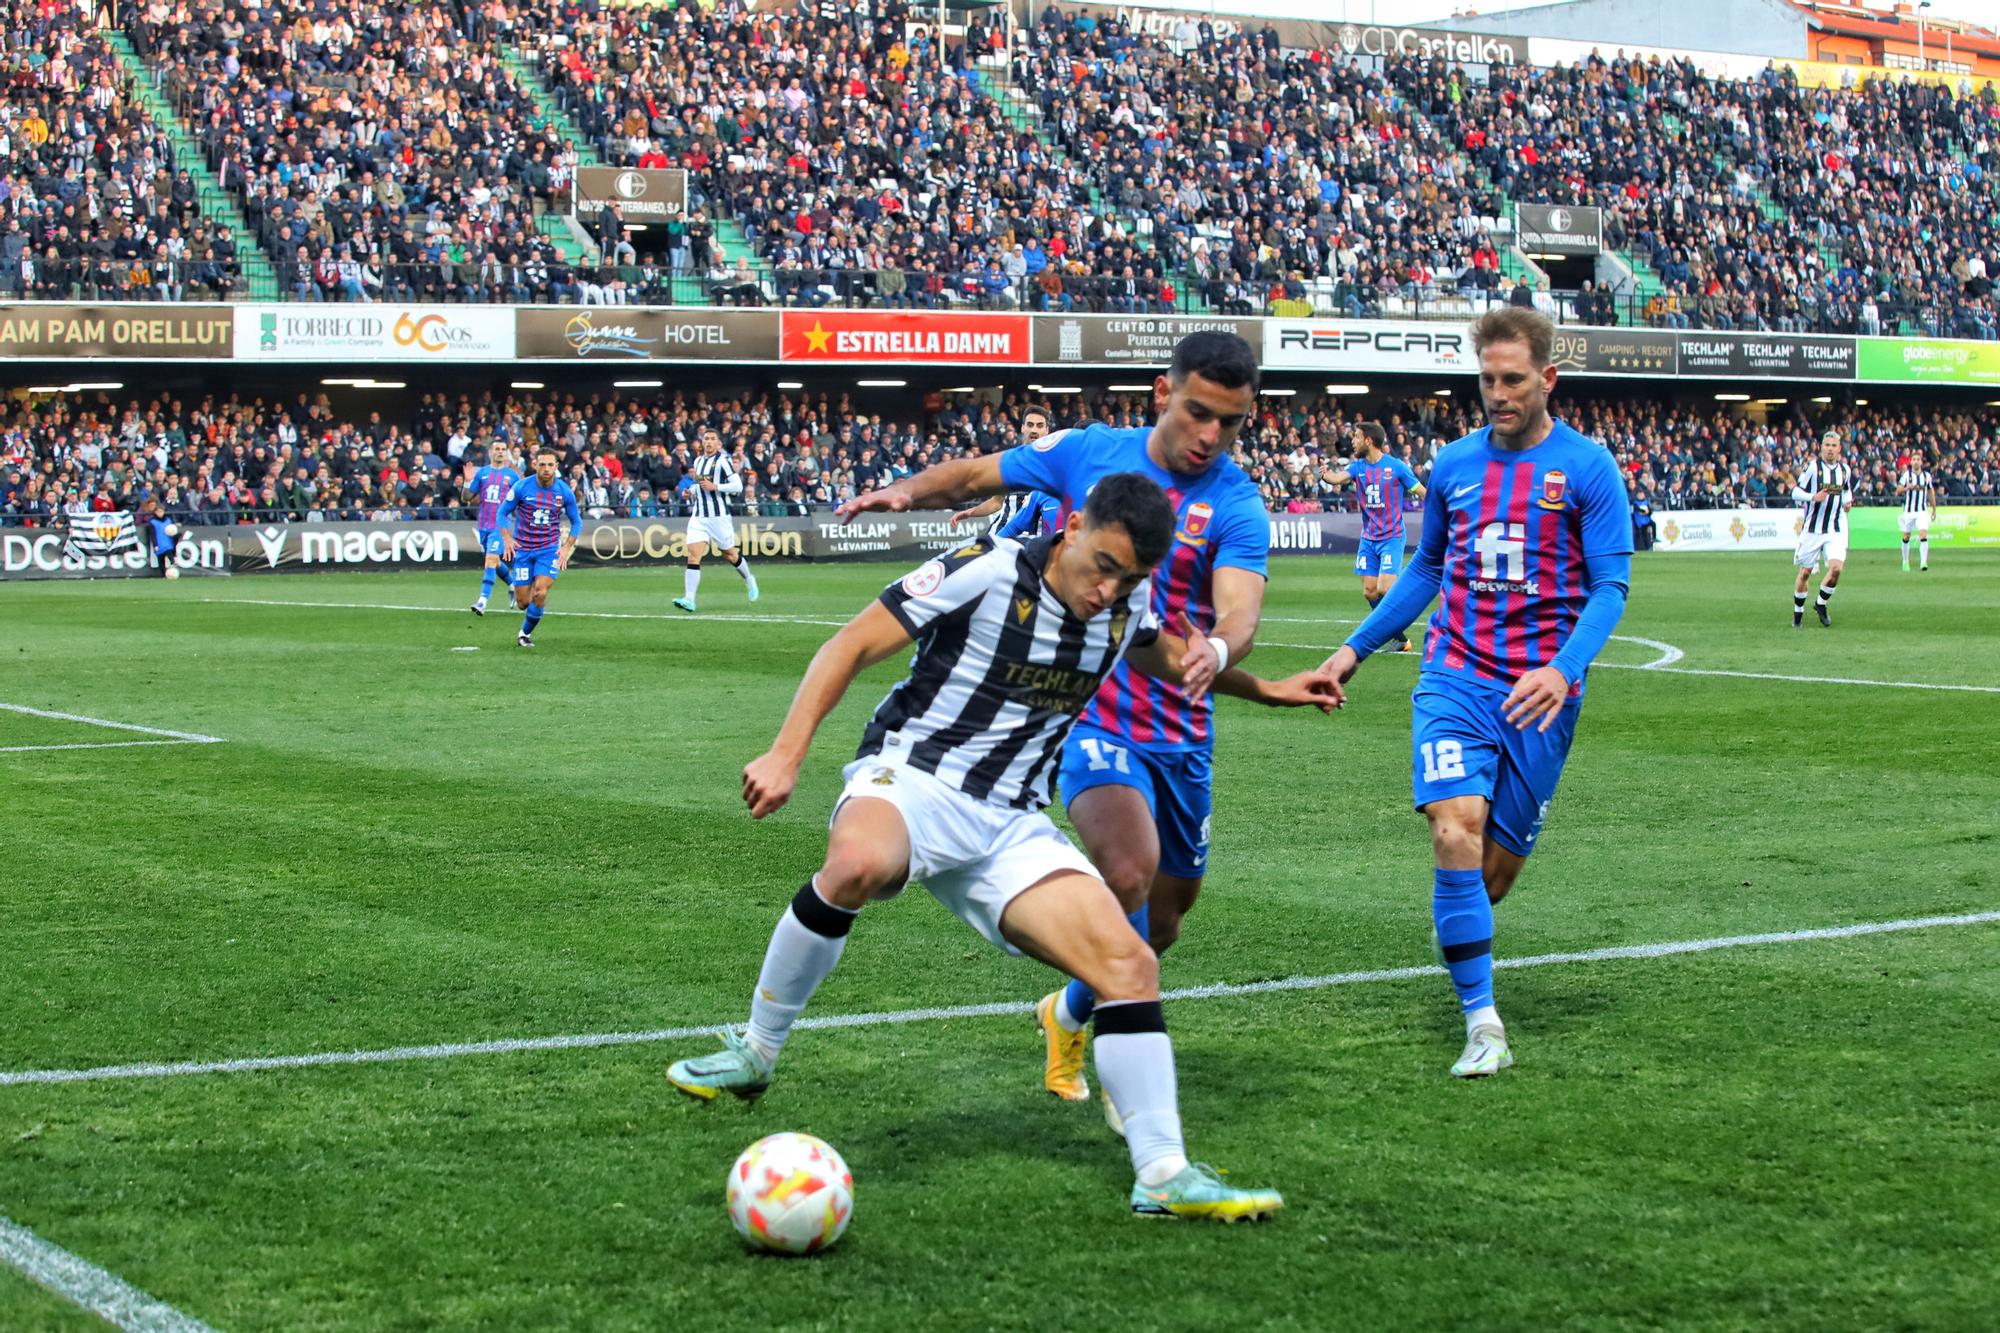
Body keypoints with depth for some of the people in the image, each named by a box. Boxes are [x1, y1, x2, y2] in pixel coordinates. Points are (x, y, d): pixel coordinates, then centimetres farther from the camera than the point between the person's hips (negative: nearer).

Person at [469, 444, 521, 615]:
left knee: (491, 560, -16)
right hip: (483, 524, 4)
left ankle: (482, 601, -21)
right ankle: (513, 585, 39)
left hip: (500, 525, -4)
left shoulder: (512, 474, 2)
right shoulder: (482, 473, 7)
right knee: (494, 561, 13)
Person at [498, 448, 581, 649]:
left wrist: (567, 548, -5)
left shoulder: (565, 492, -6)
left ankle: (526, 633, 4)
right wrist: (506, 538, -13)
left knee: (540, 593, -18)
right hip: (523, 549, 0)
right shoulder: (522, 487, -10)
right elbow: (503, 512, 1)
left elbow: (577, 522, 6)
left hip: (549, 549, 0)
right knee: (523, 602, -1)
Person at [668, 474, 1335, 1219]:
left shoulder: (1128, 603, 7)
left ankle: (1164, 1174, -1)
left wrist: (1261, 688, 31)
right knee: (858, 864, -41)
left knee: (1129, 963, -10)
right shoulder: (987, 573, -13)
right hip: (909, 777, -6)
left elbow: (1160, 654, 34)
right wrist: (788, 753, -20)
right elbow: (852, 646, -11)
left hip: (1010, 826, 6)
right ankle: (754, 1054, -20)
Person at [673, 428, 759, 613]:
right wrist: (691, 492, 9)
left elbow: (738, 486, -12)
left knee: (729, 554, 9)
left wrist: (715, 487, -20)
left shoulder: (722, 460, -7)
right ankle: (689, 599, -17)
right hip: (699, 516, 5)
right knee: (693, 555, -11)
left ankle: (749, 579, 39)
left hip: (719, 516, -5)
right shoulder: (698, 461, 14)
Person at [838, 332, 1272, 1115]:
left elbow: (1240, 612, -22)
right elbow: (980, 474, 11)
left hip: (1178, 731, 3)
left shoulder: (1235, 506, -6)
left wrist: (1217, 649, -46)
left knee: (1161, 922, 16)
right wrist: (910, 490, -9)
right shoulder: (1087, 453, -2)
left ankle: (1070, 1015, 47)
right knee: (1131, 870, -27)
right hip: (1088, 707, -3)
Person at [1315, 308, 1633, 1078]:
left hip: (1537, 695, -1)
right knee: (1455, 832, -19)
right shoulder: (1453, 465, 9)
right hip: (1454, 677, 1)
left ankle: (1461, 940, 37)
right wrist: (1355, 649, 19)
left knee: (1500, 859, 2)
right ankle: (1483, 1024, -16)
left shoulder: (1587, 468, -1)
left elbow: (1610, 586, -4)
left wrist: (1564, 670, -21)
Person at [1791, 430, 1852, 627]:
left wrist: (1847, 501, 3)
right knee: (1805, 572, 4)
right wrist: (1813, 497, -25)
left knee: (1836, 567, -16)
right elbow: (1795, 492, -7)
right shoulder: (1813, 467, -7)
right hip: (1812, 528, -2)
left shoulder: (1845, 469, 7)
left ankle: (1821, 604, 9)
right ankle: (1798, 611, 26)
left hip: (1836, 529, 3)